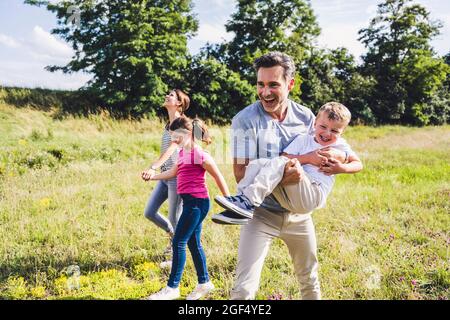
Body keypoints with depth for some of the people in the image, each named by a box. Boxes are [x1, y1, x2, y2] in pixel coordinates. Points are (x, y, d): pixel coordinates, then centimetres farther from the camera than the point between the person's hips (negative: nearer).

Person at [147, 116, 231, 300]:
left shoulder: (199, 154, -15)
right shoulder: (182, 153, 11)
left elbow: (218, 177, -10)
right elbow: (173, 172, 25)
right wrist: (152, 177, 14)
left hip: (197, 202, -9)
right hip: (190, 202, 9)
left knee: (178, 242, -6)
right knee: (193, 244, 15)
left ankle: (173, 288, 2)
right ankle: (204, 283, 27)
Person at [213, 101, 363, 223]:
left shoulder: (340, 146, 13)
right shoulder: (304, 140, 15)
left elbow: (358, 164, 19)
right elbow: (285, 156, 2)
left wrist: (342, 168, -1)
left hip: (313, 196, -4)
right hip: (288, 197, 4)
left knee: (279, 163, -27)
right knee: (257, 163, -14)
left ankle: (249, 201, -39)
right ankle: (242, 204, -28)